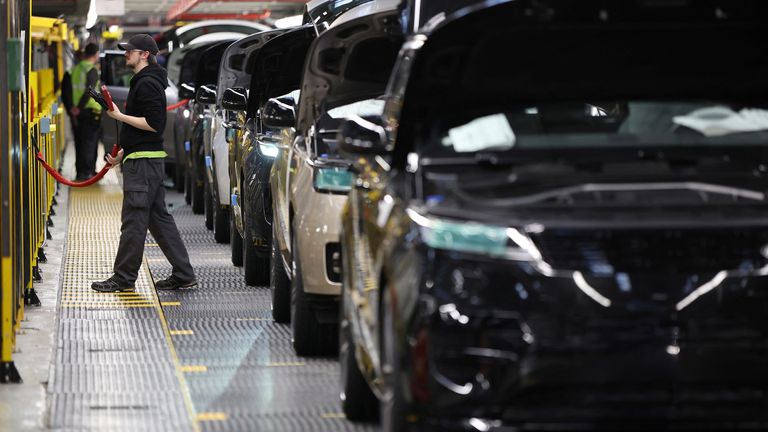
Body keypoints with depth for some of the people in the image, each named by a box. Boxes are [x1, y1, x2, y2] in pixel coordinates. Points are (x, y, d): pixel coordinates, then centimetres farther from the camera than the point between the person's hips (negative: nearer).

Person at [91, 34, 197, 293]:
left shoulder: (148, 84, -14)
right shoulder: (143, 82, 20)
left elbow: (153, 124, -22)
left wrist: (119, 116, -17)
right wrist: (122, 154, 21)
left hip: (143, 162, -11)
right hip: (143, 158, 11)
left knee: (133, 220, -6)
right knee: (159, 218, 11)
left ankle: (124, 278, -2)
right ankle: (183, 274, 13)